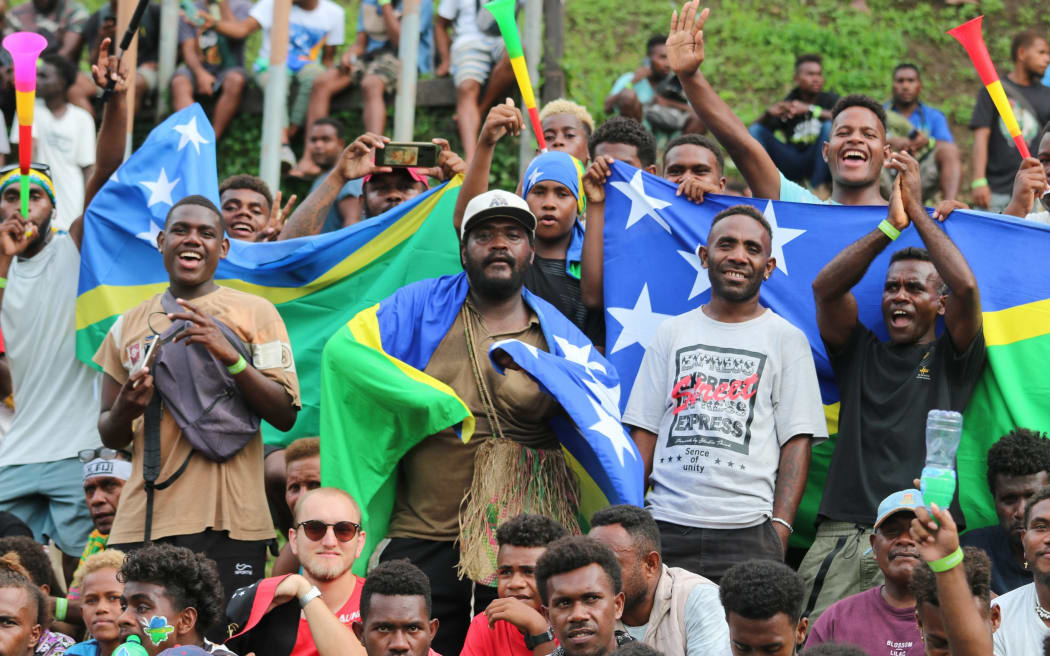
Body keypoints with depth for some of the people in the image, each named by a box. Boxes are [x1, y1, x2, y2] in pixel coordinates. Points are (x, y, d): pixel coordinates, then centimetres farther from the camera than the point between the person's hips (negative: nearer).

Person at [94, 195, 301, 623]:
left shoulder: (255, 313, 6)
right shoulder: (129, 326, 16)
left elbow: (285, 416, -2)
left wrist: (230, 355, -15)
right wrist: (125, 411, -3)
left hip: (227, 522, -3)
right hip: (142, 522, 3)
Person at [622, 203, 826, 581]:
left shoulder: (786, 340, 9)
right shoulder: (672, 334, 16)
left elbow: (797, 441, 3)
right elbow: (644, 433, 14)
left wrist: (780, 526, -9)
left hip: (747, 529, -2)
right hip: (667, 524, 2)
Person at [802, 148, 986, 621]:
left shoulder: (952, 359, 14)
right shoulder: (861, 352, 22)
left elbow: (966, 288, -4)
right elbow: (825, 288, 6)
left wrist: (917, 208, 2)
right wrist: (892, 225, -2)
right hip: (840, 535, 2)